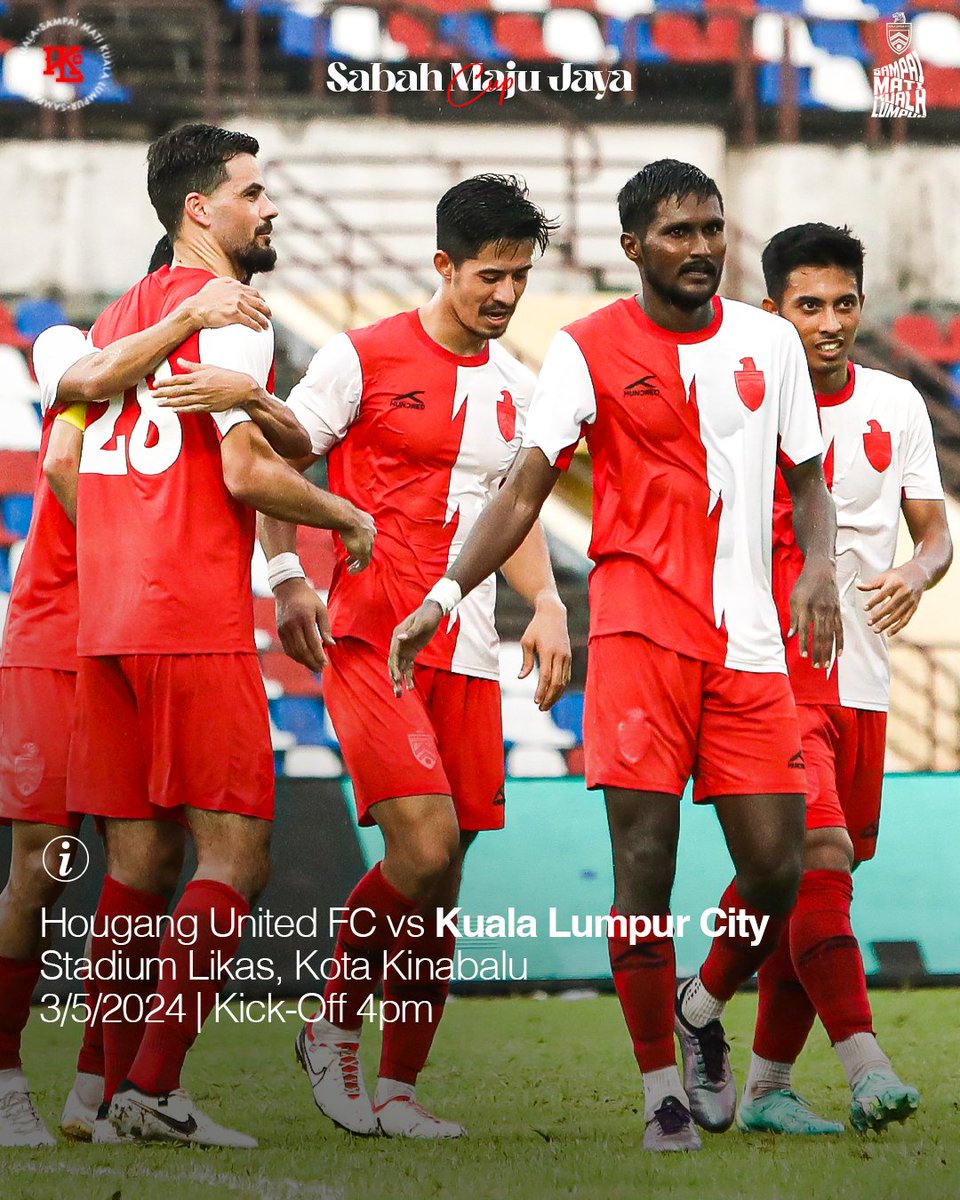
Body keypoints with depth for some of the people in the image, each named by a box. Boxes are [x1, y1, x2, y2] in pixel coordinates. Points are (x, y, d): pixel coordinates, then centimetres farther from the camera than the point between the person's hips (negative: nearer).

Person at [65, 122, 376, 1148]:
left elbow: (67, 468, 20)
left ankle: (117, 1088, 8)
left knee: (140, 860, 9)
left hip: (106, 618, 8)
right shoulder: (225, 307, -6)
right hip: (196, 621, -8)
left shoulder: (117, 315, 19)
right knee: (234, 854, -6)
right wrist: (349, 520, 2)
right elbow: (245, 471, -14)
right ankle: (155, 1085, -14)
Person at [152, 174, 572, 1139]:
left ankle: (397, 1088, 12)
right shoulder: (362, 356, -3)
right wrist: (288, 579, -13)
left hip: (466, 654, 6)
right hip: (369, 639, -6)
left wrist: (546, 605, 6)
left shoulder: (514, 386, 14)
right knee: (425, 846, -20)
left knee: (442, 879, 3)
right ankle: (333, 1026, 1)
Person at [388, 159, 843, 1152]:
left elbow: (807, 478, 17)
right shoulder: (587, 350, 0)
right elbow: (525, 489, -4)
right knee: (644, 864, -8)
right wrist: (444, 596, -15)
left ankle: (703, 1010, 27)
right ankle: (661, 1087, 3)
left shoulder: (769, 341, 11)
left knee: (776, 867, -1)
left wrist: (817, 565, -4)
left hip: (748, 640, 3)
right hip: (639, 624, -3)